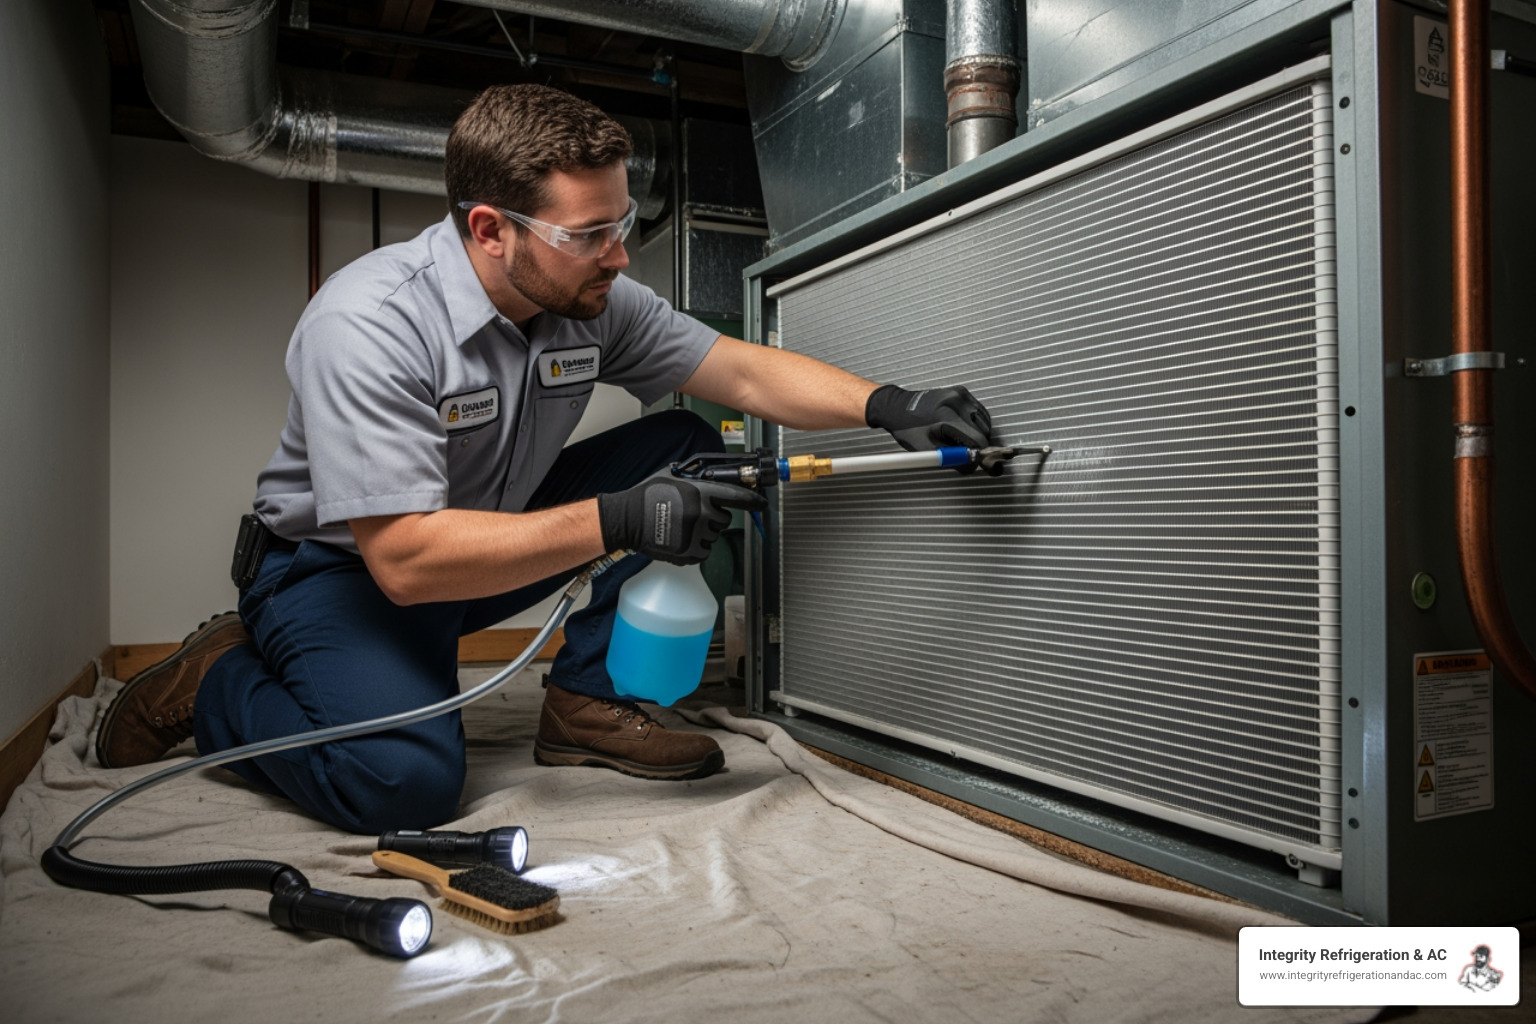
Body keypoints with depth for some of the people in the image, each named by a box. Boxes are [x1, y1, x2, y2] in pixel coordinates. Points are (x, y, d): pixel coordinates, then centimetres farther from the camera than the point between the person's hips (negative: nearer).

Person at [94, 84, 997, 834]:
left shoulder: (592, 298, -11)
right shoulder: (369, 325, -30)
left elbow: (743, 369, -7)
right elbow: (406, 559, -35)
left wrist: (886, 404, -23)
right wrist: (615, 520, -41)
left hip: (494, 533, 6)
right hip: (343, 567, -6)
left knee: (683, 447, -8)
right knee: (407, 780, -32)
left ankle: (588, 701, -5)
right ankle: (217, 680, 1)